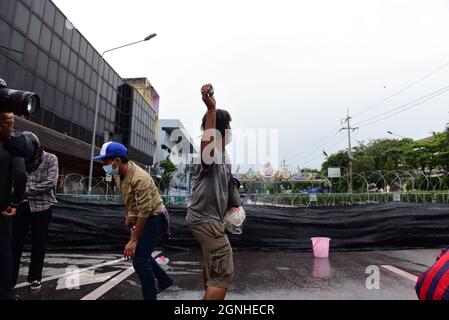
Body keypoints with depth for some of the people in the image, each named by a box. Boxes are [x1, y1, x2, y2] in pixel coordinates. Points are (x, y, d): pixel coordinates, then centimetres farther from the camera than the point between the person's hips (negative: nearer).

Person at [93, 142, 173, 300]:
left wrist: (133, 240, -28)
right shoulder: (119, 174, 0)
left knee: (140, 260, -10)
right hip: (140, 218, 10)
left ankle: (150, 296, 8)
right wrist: (128, 216, 22)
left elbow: (145, 211, -30)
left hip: (153, 218, -9)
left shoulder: (139, 178, -29)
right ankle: (164, 280, 39)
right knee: (140, 254, 20)